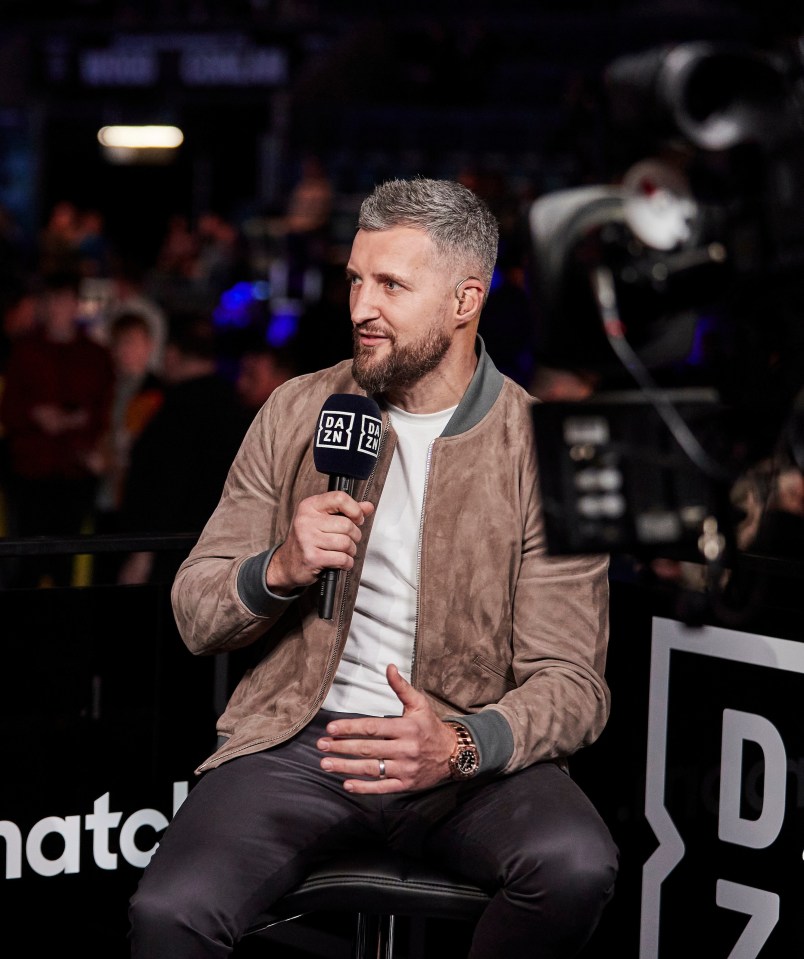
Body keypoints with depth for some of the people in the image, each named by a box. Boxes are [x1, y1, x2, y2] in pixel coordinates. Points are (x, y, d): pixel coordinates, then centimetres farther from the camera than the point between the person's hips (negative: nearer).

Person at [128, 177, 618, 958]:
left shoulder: (541, 453, -2)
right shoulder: (297, 411, 8)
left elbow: (570, 682, -5)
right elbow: (194, 615, 11)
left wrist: (463, 747, -26)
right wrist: (278, 571, -11)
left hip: (465, 754, -1)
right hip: (299, 740, 1)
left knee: (576, 864, -32)